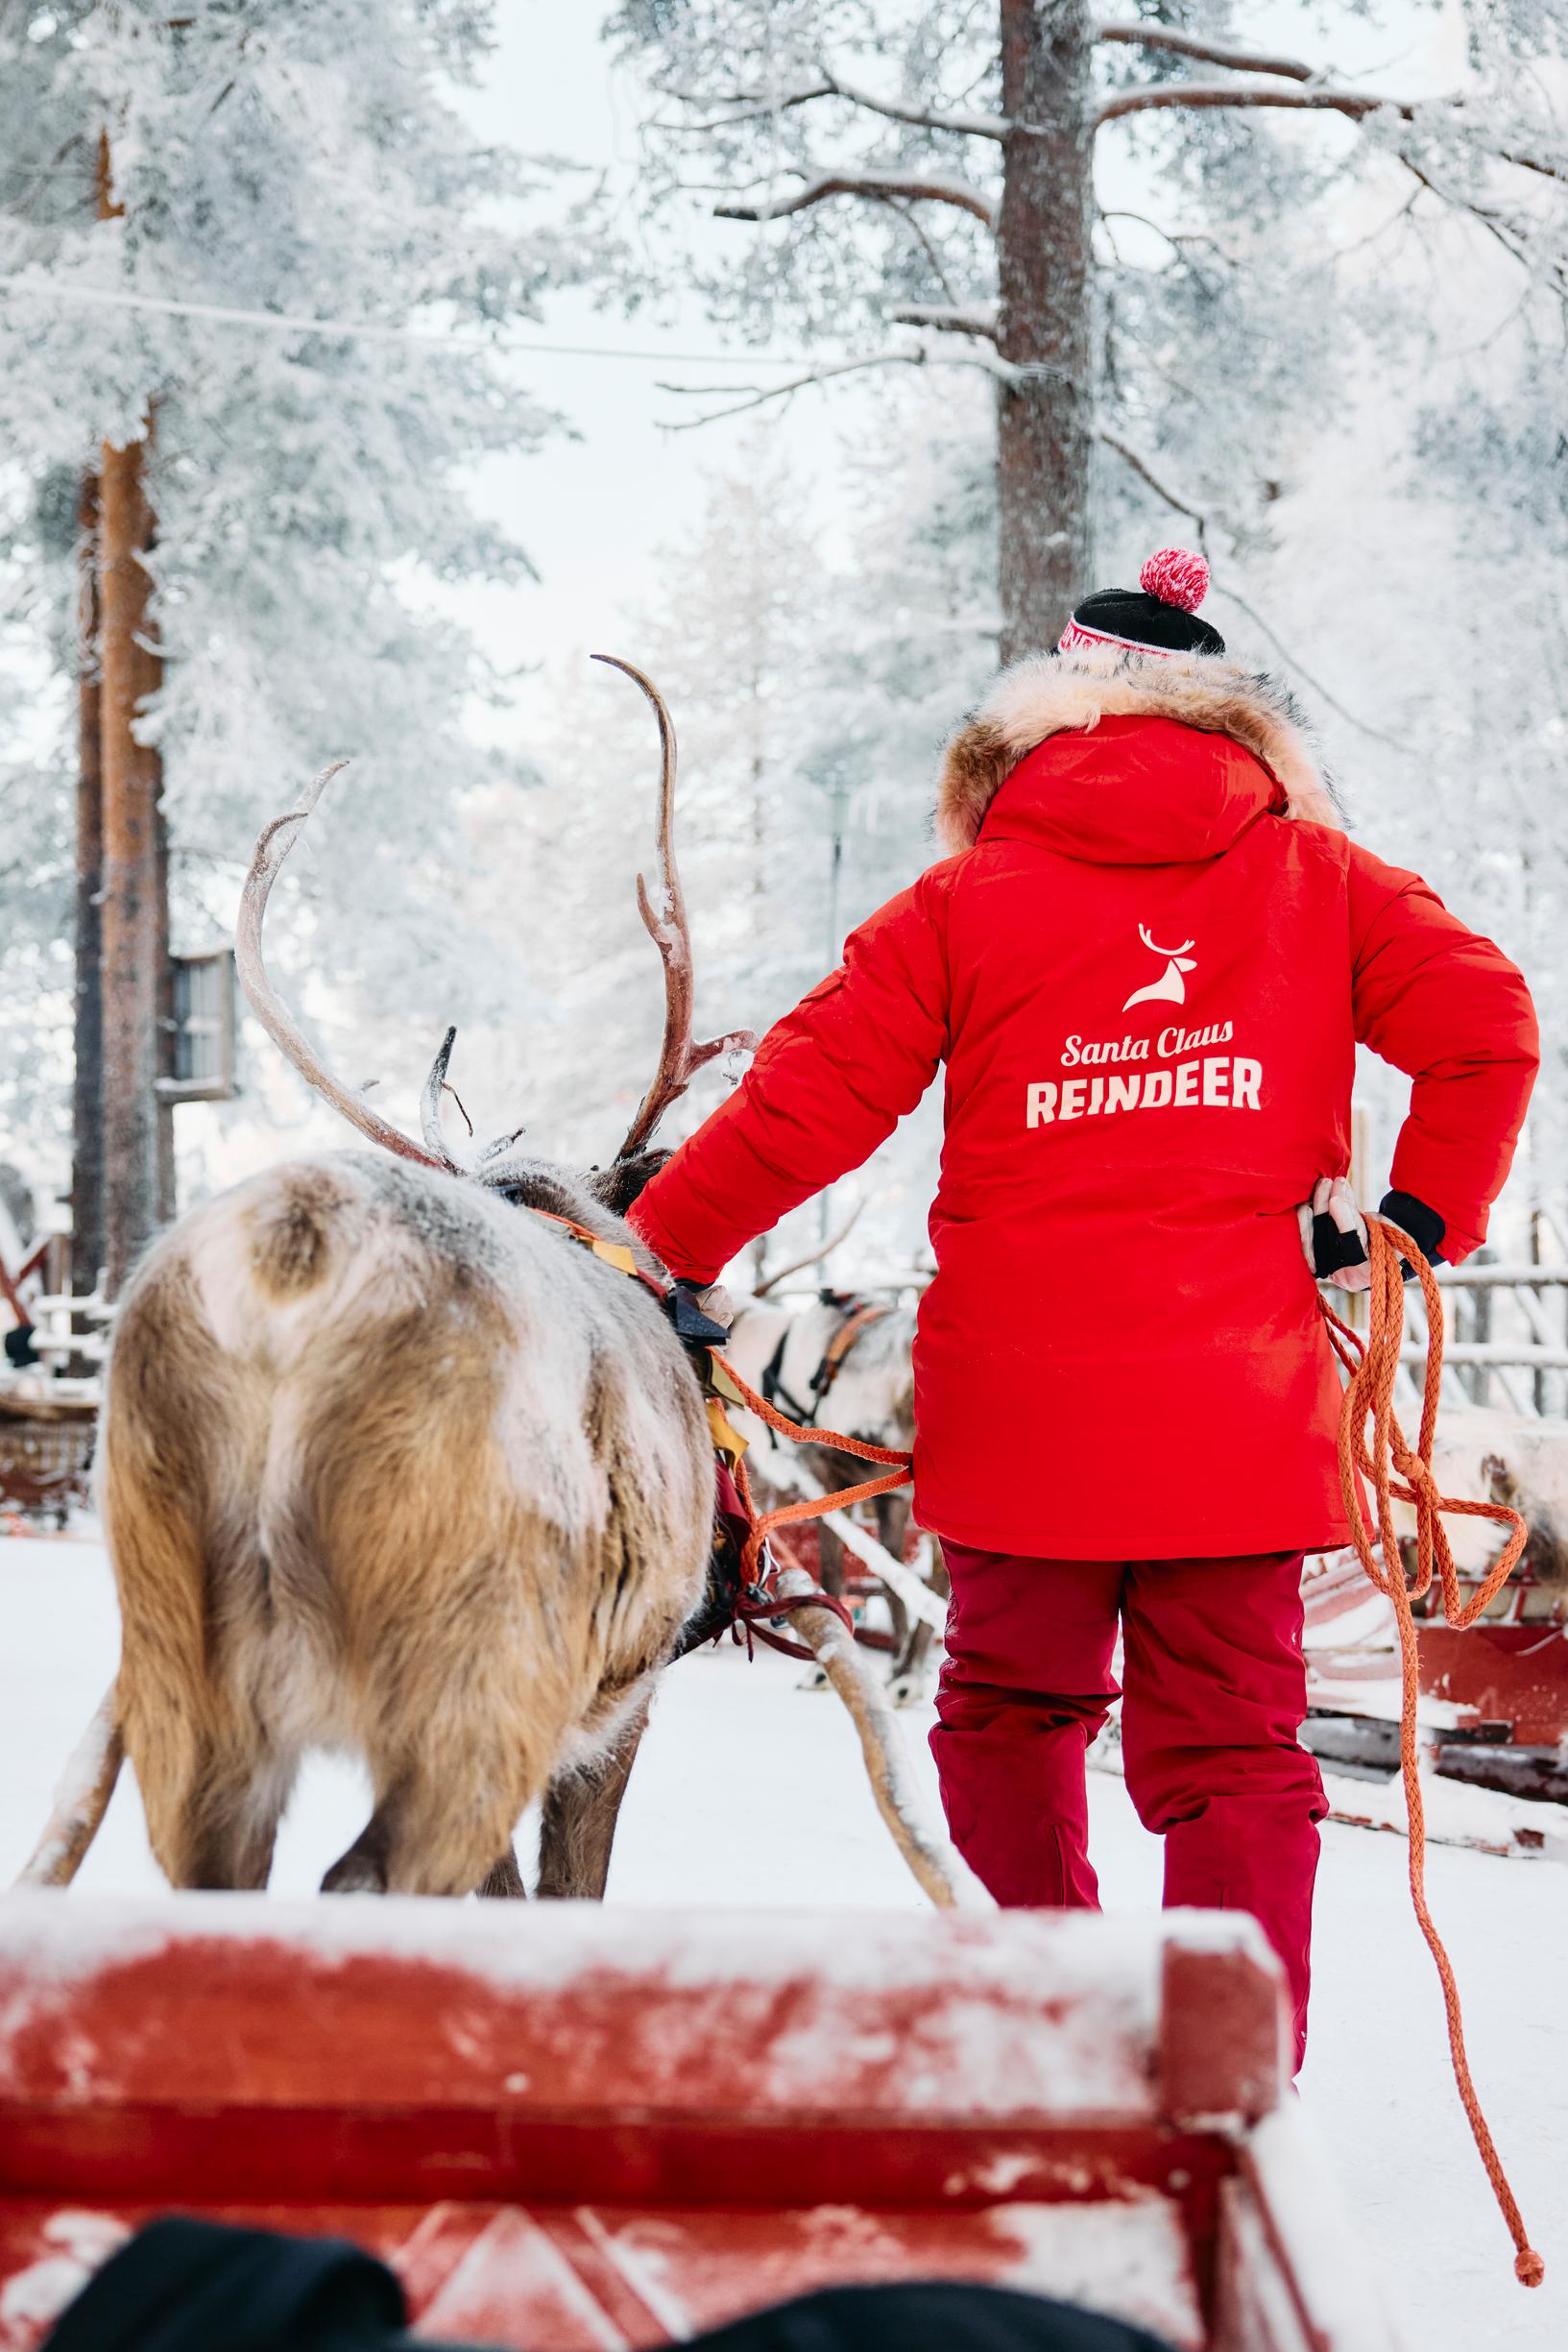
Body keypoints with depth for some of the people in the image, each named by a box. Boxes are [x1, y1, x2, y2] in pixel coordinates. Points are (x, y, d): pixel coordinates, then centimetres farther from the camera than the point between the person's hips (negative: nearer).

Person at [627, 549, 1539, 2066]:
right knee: (1233, 1746, 4)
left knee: (1012, 1711, 20)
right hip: (1242, 1406, 1)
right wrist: (1422, 1219, 4)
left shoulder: (967, 900, 3)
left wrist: (657, 1251, 7)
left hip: (1021, 1402, 0)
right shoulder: (1313, 876, 7)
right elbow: (1484, 1022, -3)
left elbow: (807, 1103, 0)